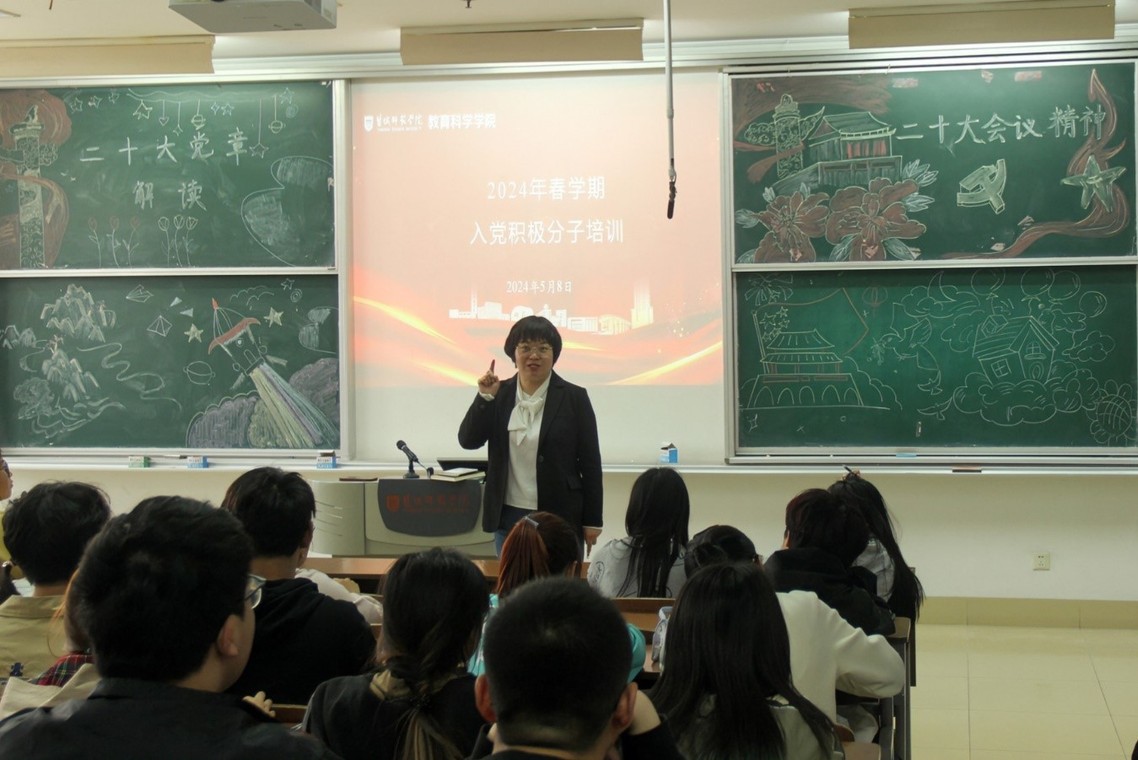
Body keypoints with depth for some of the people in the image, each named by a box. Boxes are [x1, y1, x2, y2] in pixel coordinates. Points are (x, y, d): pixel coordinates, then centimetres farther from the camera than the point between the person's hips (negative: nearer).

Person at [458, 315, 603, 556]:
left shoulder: (574, 397, -3)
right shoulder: (500, 394, 6)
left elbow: (590, 462, -2)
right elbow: (468, 441, -1)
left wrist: (592, 521, -3)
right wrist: (485, 398, -13)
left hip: (560, 518, -3)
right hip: (508, 517, 3)